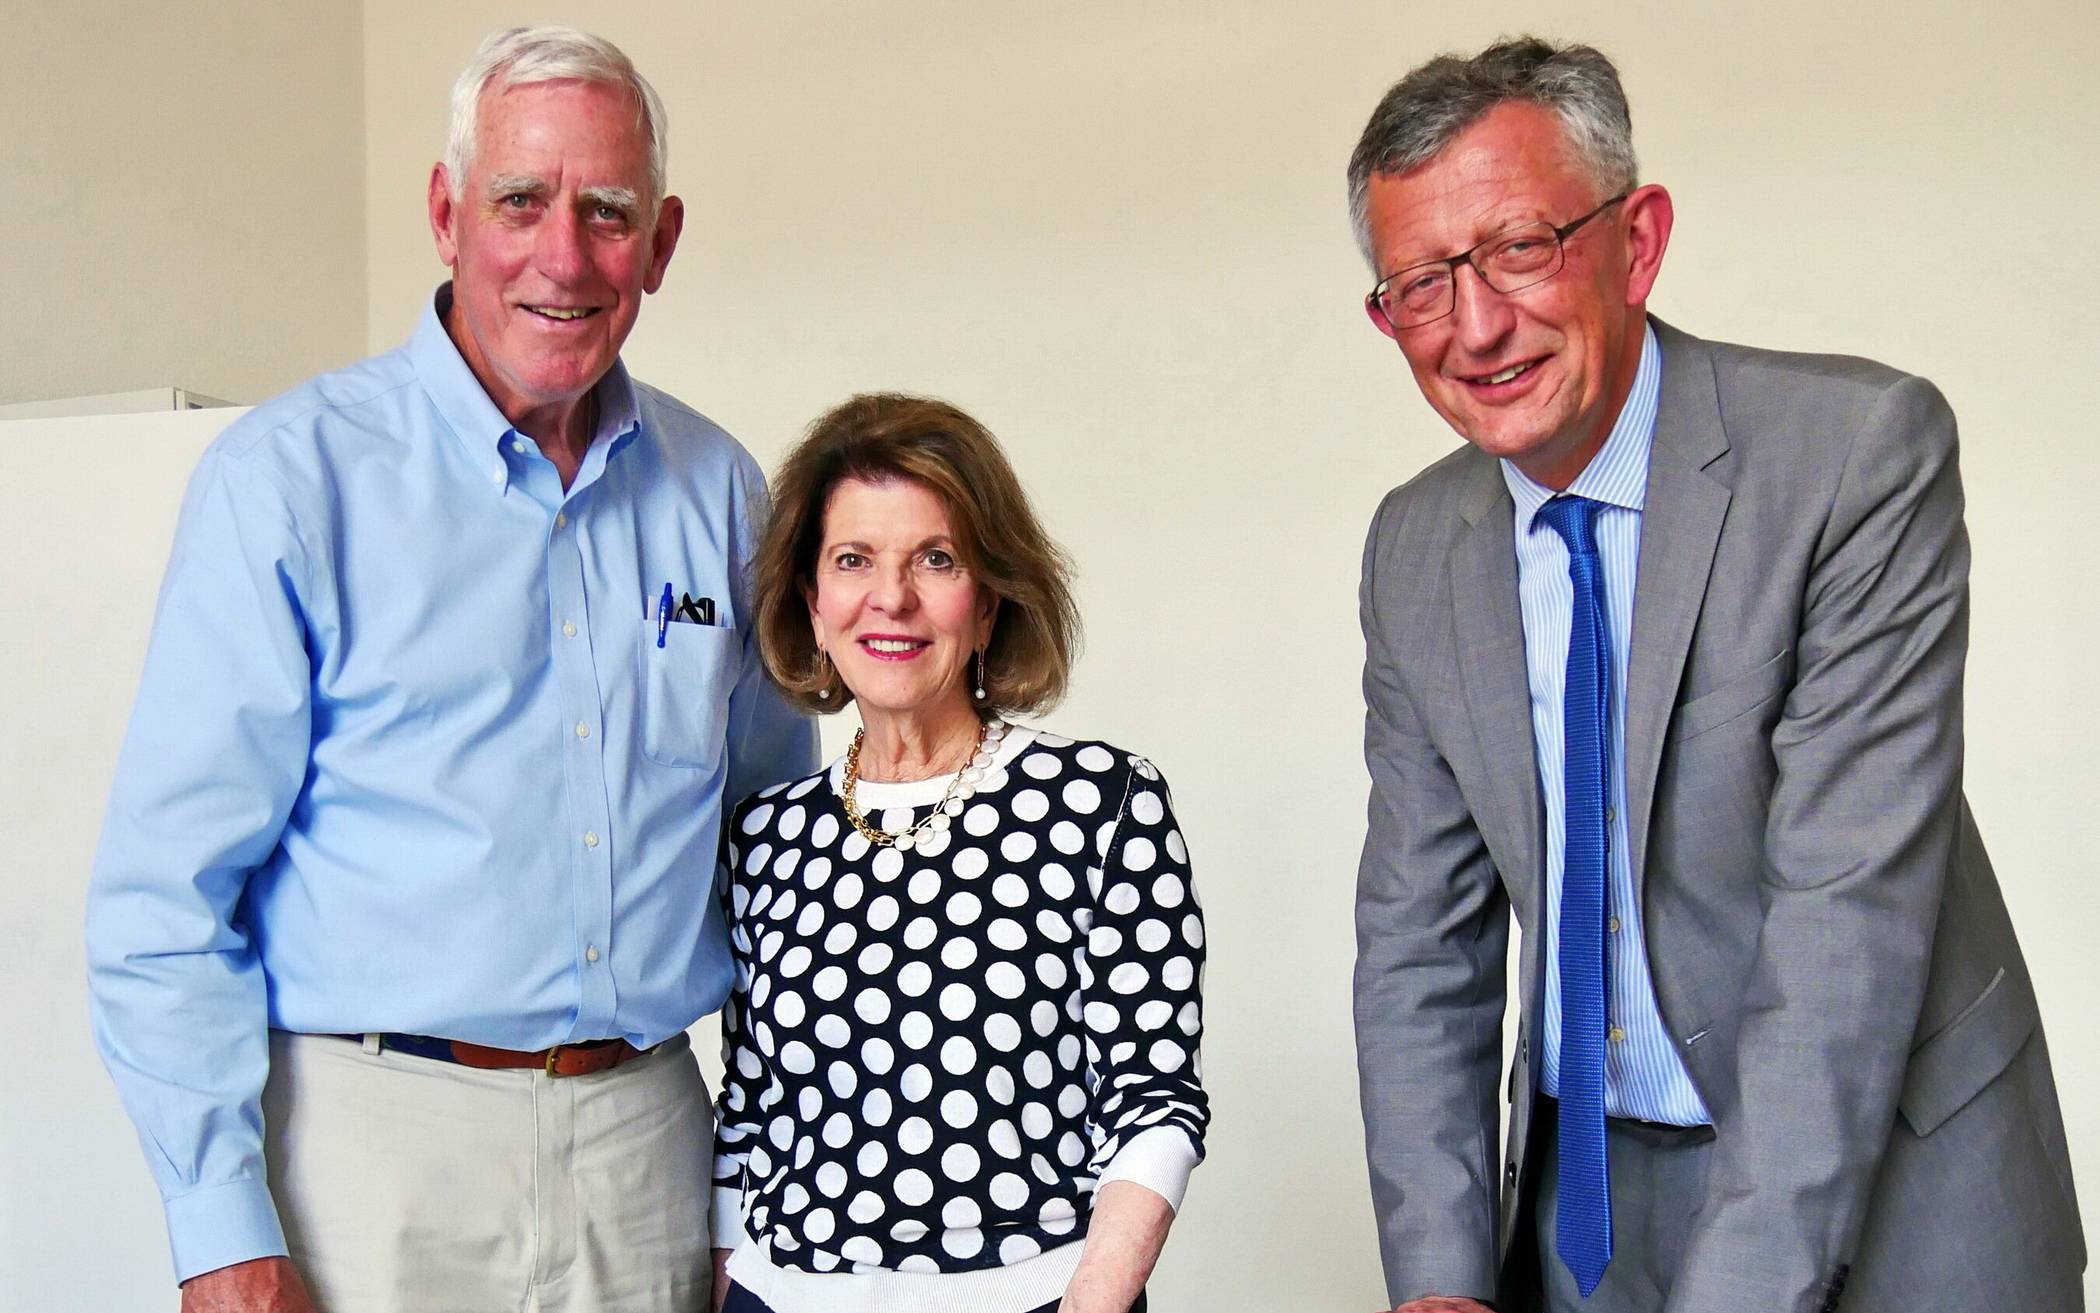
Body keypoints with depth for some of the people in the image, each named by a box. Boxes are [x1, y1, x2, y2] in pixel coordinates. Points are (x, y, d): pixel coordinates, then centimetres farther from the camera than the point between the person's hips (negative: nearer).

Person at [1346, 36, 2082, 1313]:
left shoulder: (1862, 453, -19)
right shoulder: (1415, 549, -2)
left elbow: (1852, 914, -25)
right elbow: (1420, 932, -1)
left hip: (1886, 1198, -4)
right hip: (1580, 1203, 4)